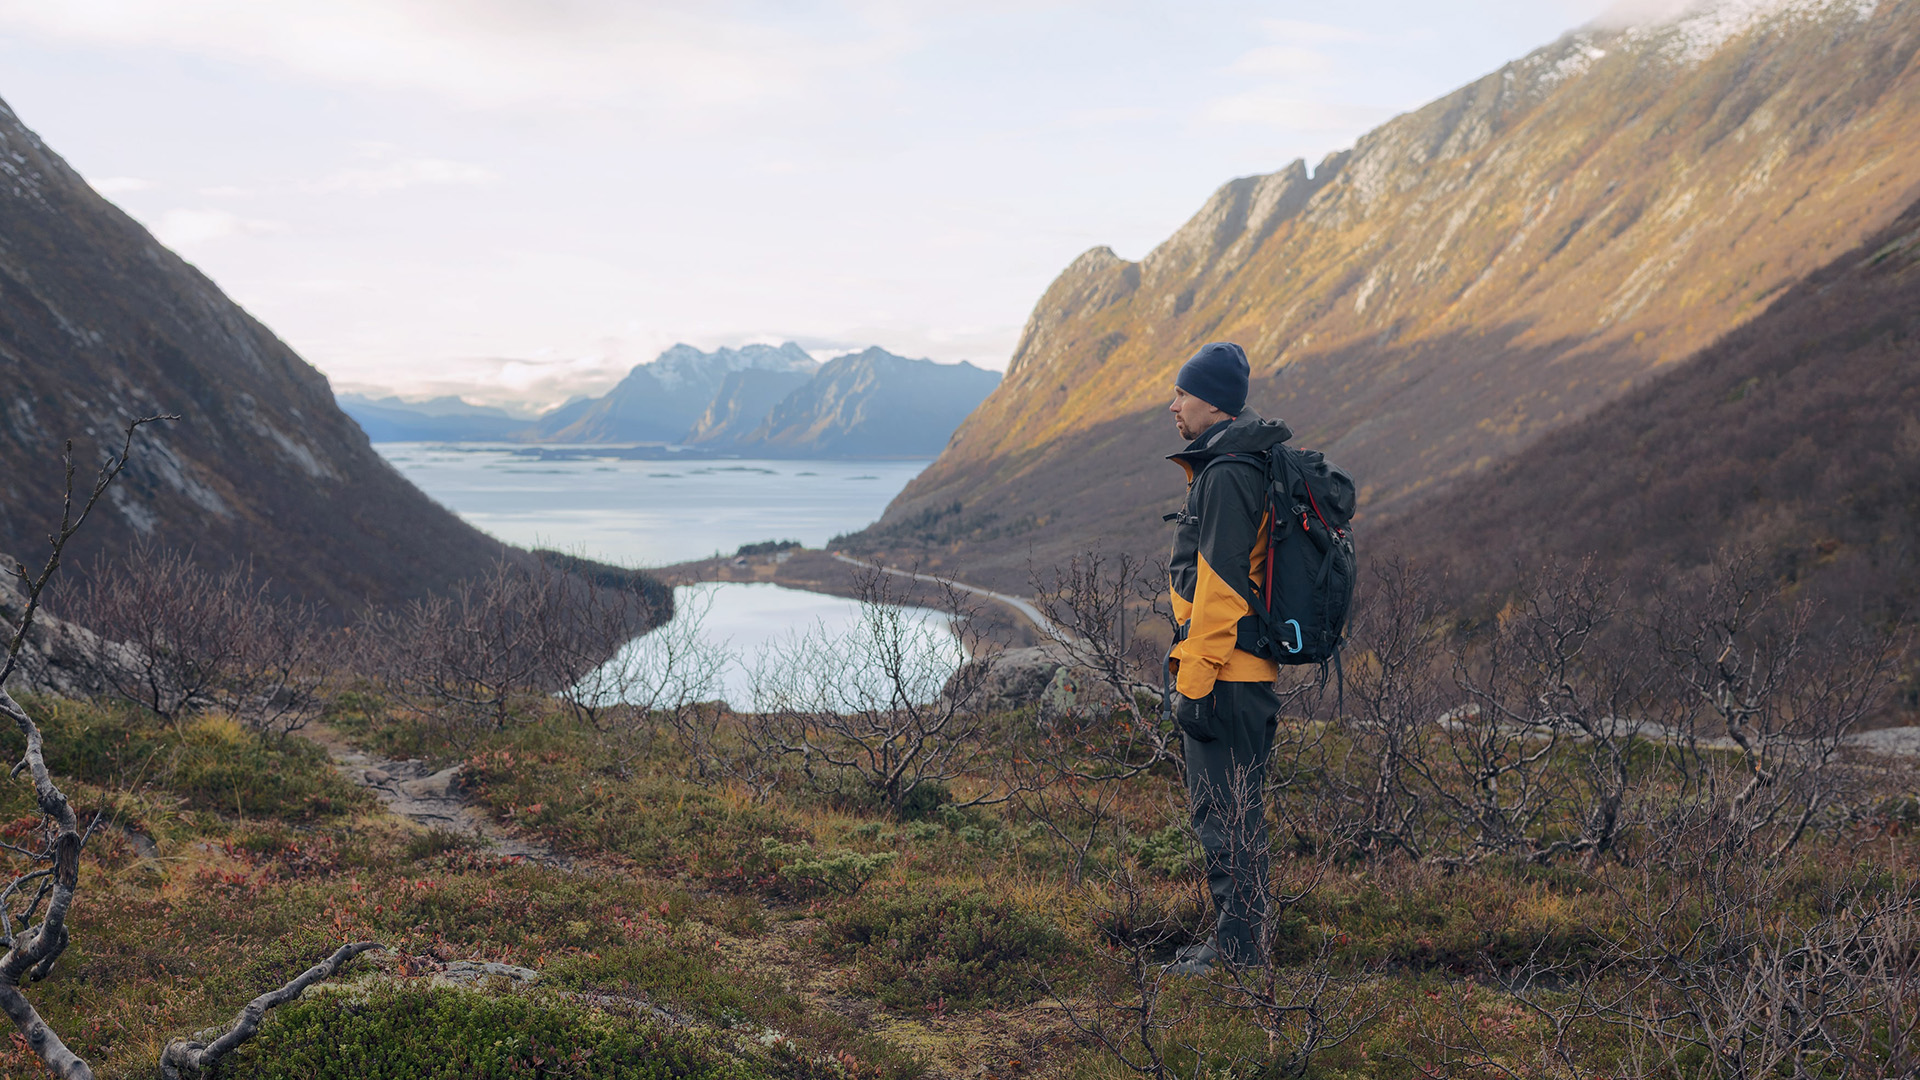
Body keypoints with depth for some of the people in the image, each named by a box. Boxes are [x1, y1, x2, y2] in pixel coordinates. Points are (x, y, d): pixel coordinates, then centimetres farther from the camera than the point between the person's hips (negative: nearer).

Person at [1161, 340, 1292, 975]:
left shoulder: (1226, 475, -16)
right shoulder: (1241, 466, 17)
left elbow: (1220, 585, -21)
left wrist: (1194, 679, -20)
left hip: (1224, 674, -11)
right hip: (1248, 674, 11)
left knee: (1224, 814, -4)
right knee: (1235, 811, 15)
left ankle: (1237, 950, 2)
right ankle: (1237, 941, 24)